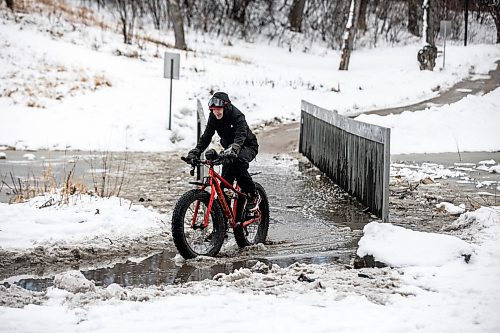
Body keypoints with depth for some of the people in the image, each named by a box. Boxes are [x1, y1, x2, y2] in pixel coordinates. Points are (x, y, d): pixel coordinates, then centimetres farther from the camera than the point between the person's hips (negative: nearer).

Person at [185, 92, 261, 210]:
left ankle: (253, 196, -21)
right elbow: (206, 136, -11)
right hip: (229, 147, 6)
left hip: (248, 146, -6)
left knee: (238, 162, -36)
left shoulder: (237, 116, -28)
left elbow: (240, 136, -42)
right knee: (225, 180, -10)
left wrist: (233, 149, -62)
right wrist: (195, 153, -25)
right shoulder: (213, 117, -10)